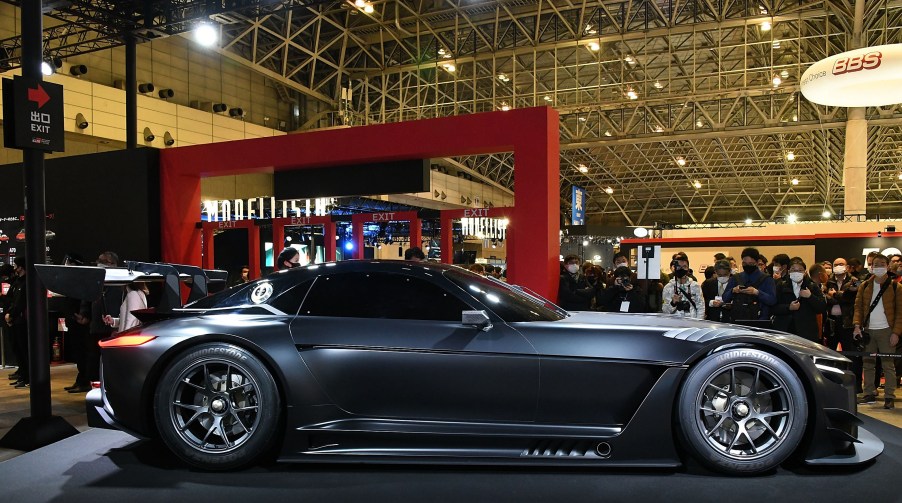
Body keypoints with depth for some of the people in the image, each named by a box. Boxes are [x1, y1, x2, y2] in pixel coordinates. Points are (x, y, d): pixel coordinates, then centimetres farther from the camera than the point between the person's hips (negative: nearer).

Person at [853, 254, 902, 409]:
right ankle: (869, 394, 16)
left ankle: (889, 397, 2)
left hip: (886, 330, -4)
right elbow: (858, 306, 6)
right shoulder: (864, 286, 10)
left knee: (888, 365, -2)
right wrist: (857, 325, -7)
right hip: (868, 330, 4)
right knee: (868, 364, 8)